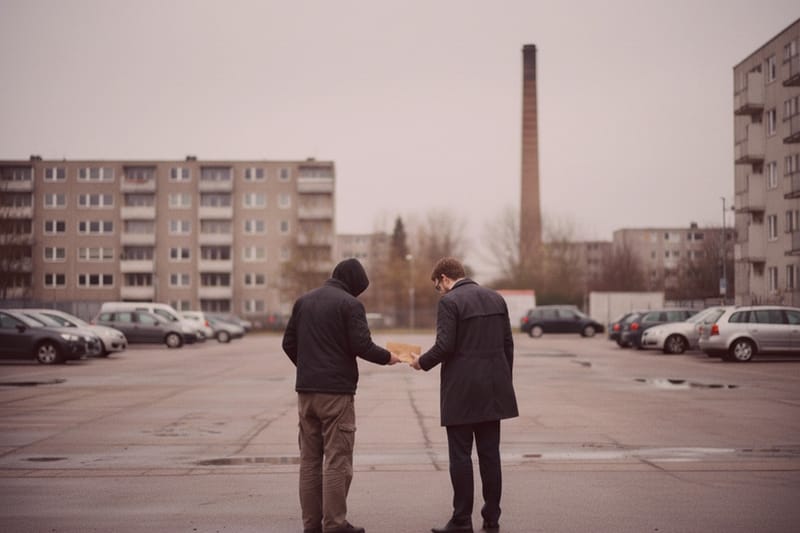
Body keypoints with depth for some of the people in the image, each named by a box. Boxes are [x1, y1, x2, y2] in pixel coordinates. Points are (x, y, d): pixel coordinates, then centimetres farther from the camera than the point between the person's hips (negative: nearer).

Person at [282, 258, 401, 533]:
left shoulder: (303, 301, 11)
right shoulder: (350, 304, -8)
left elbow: (289, 343, 12)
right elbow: (361, 345, -14)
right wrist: (387, 357, 3)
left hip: (306, 390, 6)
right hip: (337, 390, -6)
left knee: (309, 459, 11)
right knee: (337, 460, -2)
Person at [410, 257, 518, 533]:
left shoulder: (450, 301, -9)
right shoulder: (496, 298, 11)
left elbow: (445, 345, -16)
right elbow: (507, 344, 12)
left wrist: (422, 362, 2)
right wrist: (504, 382, 18)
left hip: (461, 391, -6)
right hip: (493, 389, 6)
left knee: (460, 454, 0)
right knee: (490, 453, 9)